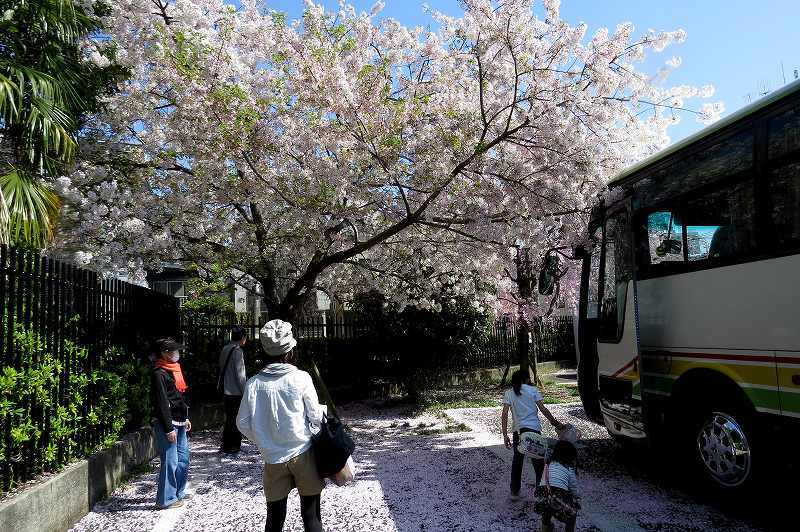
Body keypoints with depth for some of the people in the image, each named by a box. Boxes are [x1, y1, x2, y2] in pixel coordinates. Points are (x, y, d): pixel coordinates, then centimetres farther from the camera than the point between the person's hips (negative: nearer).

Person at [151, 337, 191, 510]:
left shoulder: (173, 370, 14)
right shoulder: (159, 374, -15)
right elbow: (161, 403, -19)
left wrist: (185, 418, 22)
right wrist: (168, 428, -20)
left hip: (179, 422, 10)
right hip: (167, 423, -10)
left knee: (183, 458, 16)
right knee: (170, 461, -4)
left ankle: (178, 492, 29)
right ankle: (166, 499, 7)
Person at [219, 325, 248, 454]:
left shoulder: (225, 350, 9)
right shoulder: (237, 351, -16)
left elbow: (222, 370, 14)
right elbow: (240, 374, -17)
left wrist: (222, 387, 19)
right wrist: (245, 392, -11)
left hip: (226, 391, 8)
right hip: (236, 392, -8)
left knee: (229, 419, 16)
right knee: (236, 420, 1)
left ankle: (226, 445, 23)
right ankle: (233, 447, 7)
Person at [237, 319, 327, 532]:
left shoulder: (254, 383, -5)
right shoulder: (300, 378, -12)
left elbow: (243, 423, 1)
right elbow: (315, 416, -5)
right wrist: (325, 408, 16)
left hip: (273, 459, 2)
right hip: (303, 454, -2)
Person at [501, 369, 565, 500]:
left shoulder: (509, 393, 6)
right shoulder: (533, 390, 2)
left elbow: (505, 414, -3)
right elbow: (543, 409, -5)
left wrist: (505, 435, -4)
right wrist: (556, 423, 4)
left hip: (518, 431, 2)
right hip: (534, 429, -2)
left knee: (517, 462, 15)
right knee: (539, 462, 9)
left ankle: (514, 492, 21)